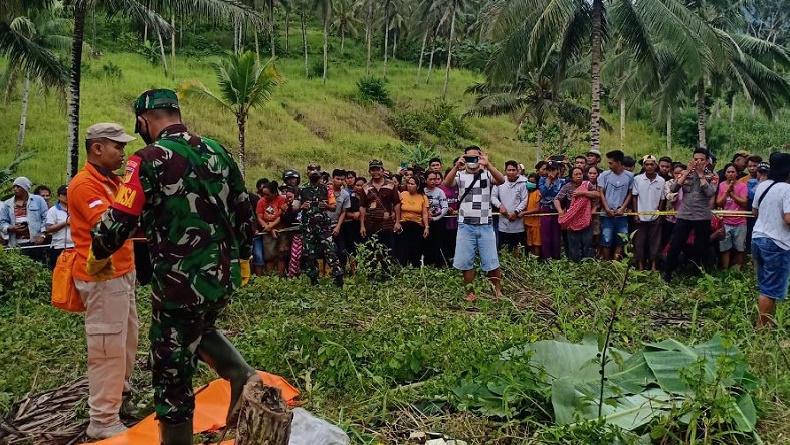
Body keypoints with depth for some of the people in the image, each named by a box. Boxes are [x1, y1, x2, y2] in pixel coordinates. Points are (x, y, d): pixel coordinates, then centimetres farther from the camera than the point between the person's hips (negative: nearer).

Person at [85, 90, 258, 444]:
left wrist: (97, 258, 6)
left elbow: (118, 221, -15)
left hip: (181, 282, -7)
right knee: (200, 329, 33)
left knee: (173, 375, 9)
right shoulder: (217, 151, 6)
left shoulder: (150, 158, -12)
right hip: (224, 276, 7)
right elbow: (244, 212, 12)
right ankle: (243, 376, 12)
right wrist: (243, 259, 26)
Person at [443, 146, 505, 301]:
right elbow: (447, 183, -15)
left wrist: (488, 165, -30)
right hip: (465, 226, 1)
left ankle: (497, 290, 20)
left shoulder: (487, 174, 3)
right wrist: (456, 167, -30)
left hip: (485, 225, -1)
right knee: (466, 262, 6)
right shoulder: (460, 175, 4)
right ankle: (470, 292, 19)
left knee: (491, 261, 5)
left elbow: (501, 181, -17)